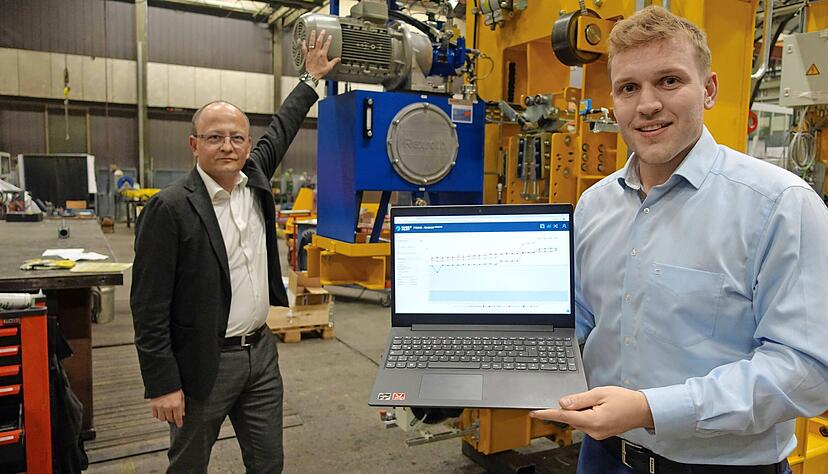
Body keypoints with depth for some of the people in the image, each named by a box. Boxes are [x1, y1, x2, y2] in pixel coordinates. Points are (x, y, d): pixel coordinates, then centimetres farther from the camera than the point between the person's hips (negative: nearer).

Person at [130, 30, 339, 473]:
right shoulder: (169, 207, -16)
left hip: (262, 351, 6)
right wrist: (163, 385, -14)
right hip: (203, 364, -5)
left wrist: (311, 78, 27)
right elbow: (149, 306, -15)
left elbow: (279, 130, 21)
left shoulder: (254, 177, 2)